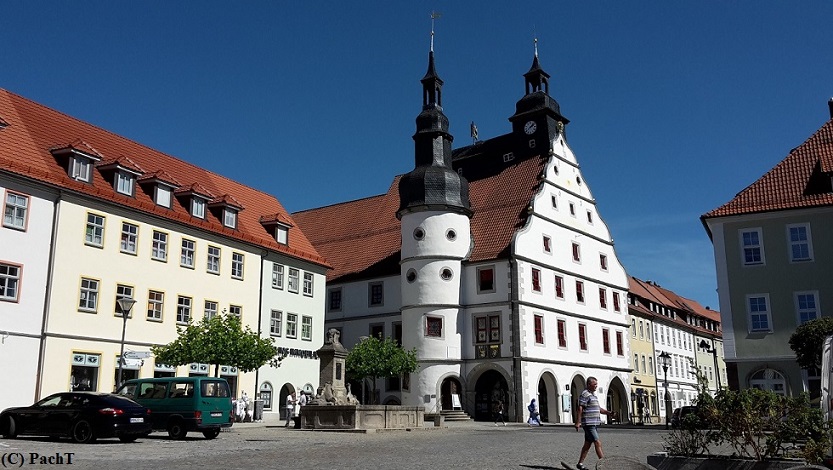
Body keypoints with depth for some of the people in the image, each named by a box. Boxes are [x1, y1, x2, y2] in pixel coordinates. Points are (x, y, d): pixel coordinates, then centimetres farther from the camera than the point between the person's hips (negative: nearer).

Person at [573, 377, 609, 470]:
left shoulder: (593, 395, 18)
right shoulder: (585, 394, -12)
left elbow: (599, 409, 22)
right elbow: (580, 409, -17)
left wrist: (609, 413, 8)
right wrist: (578, 422, -21)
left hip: (594, 424, 10)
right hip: (588, 424, -10)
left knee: (588, 444, 11)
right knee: (598, 443, -10)